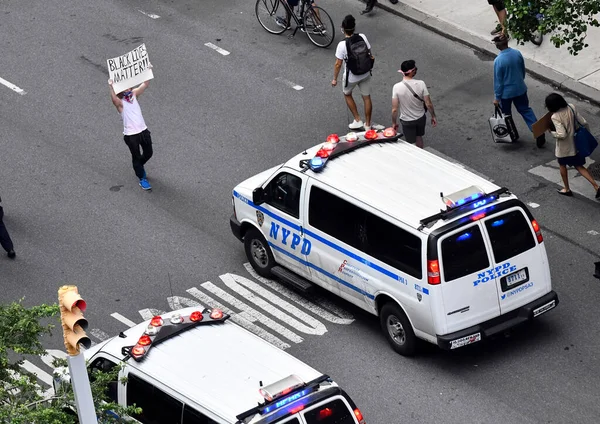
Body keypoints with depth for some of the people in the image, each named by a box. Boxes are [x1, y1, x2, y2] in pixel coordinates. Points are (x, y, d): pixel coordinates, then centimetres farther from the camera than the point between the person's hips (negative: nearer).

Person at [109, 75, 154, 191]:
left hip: (143, 130, 6)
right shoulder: (120, 102, -14)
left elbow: (145, 84, -2)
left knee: (148, 153, 18)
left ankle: (139, 166, 47)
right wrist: (111, 88, -53)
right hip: (130, 134, -6)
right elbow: (114, 99, -37)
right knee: (136, 157, 6)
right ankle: (142, 179, 22)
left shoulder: (134, 94, 3)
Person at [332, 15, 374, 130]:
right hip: (365, 74, 4)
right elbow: (370, 54, 0)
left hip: (351, 76, -4)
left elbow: (338, 64, -19)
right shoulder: (362, 37, -14)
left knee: (347, 94, 25)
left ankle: (357, 120, 25)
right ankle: (368, 125, 28)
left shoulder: (342, 45, -26)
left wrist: (335, 79, -6)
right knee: (366, 98, 17)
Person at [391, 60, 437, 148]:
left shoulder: (397, 87, -25)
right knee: (419, 137, 29)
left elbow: (394, 109, -19)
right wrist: (433, 116, 1)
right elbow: (428, 104, -15)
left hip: (407, 121, -2)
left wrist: (394, 123, -3)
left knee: (410, 143, 17)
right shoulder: (421, 84, -23)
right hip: (421, 118, 2)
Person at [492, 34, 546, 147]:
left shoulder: (498, 61, -26)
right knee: (525, 110, 18)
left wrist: (497, 97, -8)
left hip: (506, 92, -5)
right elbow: (523, 70, 5)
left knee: (506, 114, 18)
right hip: (520, 88, 5)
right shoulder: (517, 53, -10)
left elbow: (498, 81, -19)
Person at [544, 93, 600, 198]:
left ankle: (567, 189, 38)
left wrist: (552, 133, -11)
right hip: (575, 143, 5)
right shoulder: (571, 108, -9)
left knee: (562, 166, 22)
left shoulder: (555, 117, -26)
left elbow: (562, 134, -30)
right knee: (579, 166, 17)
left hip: (564, 147, -5)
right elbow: (584, 123, -4)